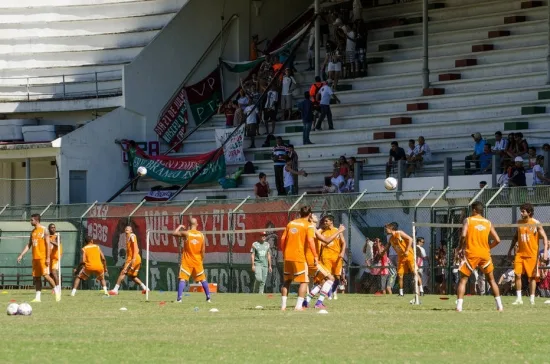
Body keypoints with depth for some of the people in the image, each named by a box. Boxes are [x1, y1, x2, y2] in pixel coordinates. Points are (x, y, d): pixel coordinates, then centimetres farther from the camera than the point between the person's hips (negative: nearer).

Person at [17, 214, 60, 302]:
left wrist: (48, 258, -18)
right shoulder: (33, 232, 15)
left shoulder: (44, 230, -7)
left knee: (45, 275, -14)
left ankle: (57, 291, 0)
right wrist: (21, 255, 10)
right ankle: (38, 297, 5)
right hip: (35, 258, 8)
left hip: (43, 257, -8)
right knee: (36, 277, 4)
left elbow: (48, 244, -11)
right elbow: (29, 245, 18)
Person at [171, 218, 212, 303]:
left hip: (187, 261, -3)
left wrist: (179, 227, 10)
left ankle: (179, 298, -18)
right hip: (197, 261, 3)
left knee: (182, 279, -5)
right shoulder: (201, 235, 1)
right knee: (202, 279, 14)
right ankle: (208, 298, 16)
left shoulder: (186, 233, -10)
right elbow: (203, 250, 3)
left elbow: (173, 233, -8)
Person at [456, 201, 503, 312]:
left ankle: (459, 306, -9)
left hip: (471, 253, -3)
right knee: (491, 279, 18)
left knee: (463, 280, 4)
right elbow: (497, 240, 3)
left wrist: (460, 248, 0)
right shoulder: (488, 223, 9)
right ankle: (499, 305, 13)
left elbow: (463, 235, -15)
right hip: (485, 254, 3)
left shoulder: (468, 220, 1)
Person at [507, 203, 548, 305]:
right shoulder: (519, 222, 6)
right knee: (517, 274, -6)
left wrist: (545, 251, -17)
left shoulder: (536, 223, -8)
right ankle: (519, 299, 0)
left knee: (532, 277, 2)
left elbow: (544, 237, -7)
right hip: (520, 253, 4)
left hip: (532, 254, -4)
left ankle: (532, 299, 9)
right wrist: (510, 250, 16)